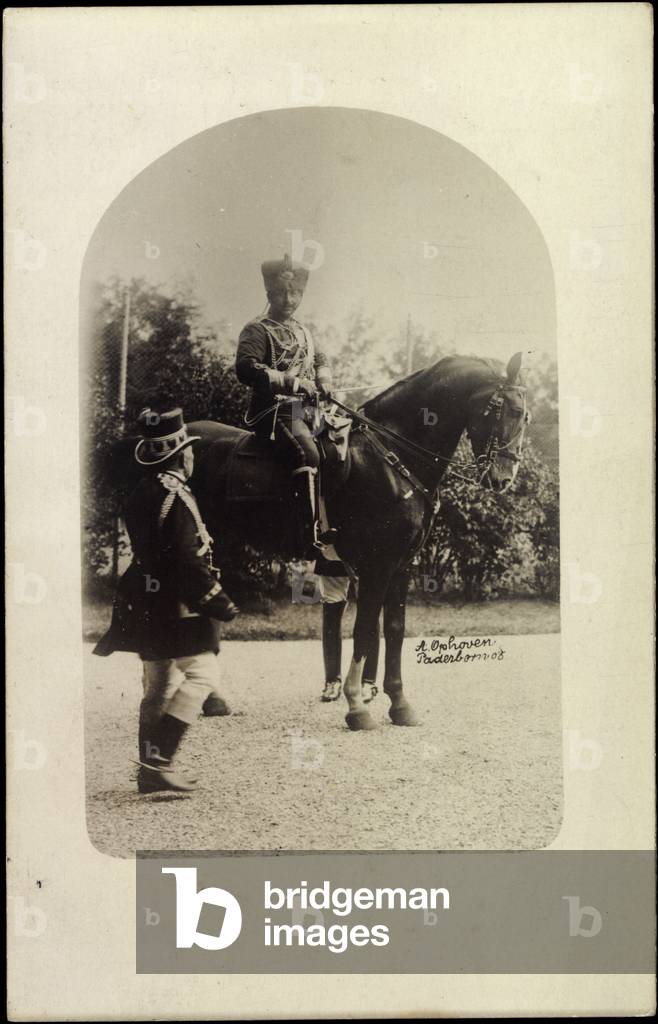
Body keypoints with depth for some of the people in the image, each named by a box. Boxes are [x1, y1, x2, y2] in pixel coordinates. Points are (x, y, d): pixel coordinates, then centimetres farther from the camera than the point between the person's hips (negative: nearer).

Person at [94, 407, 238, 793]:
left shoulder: (140, 494, 13)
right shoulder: (177, 496, -16)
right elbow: (189, 559, -21)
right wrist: (220, 602, -15)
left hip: (146, 604, 9)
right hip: (178, 605, -9)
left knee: (160, 687, 14)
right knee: (203, 674, -5)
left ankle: (151, 769, 19)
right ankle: (158, 760, -12)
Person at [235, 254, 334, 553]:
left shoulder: (302, 331, 23)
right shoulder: (257, 331, -2)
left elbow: (319, 359, 33)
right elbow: (246, 368, -17)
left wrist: (323, 379, 8)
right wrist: (290, 380, -22)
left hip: (305, 408, 9)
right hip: (275, 411, -9)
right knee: (307, 454, -30)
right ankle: (309, 537, -33)